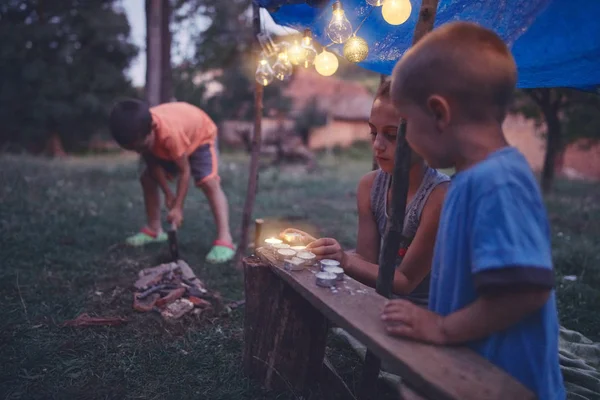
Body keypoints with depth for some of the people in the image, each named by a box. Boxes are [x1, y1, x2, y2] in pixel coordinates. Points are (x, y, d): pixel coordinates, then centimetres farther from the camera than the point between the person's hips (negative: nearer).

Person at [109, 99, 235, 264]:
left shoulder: (171, 133, -45)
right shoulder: (140, 132, -26)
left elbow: (184, 171, -36)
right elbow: (153, 165, -12)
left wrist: (178, 208, -37)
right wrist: (168, 193, -15)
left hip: (200, 134, -7)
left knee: (209, 183, -26)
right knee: (147, 179, 3)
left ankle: (224, 240, -33)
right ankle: (154, 229, 18)